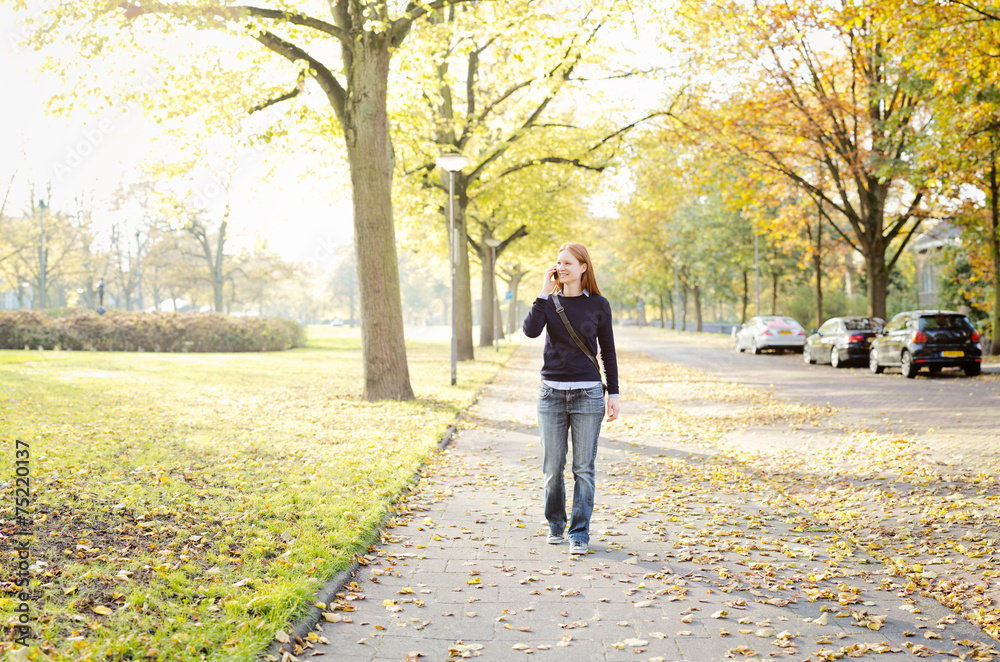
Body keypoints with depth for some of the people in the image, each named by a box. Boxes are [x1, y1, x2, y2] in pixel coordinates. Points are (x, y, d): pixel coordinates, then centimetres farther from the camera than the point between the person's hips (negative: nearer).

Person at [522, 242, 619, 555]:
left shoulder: (598, 305, 3)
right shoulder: (549, 301, 5)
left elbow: (607, 352, 8)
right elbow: (531, 330, -14)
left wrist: (613, 394, 4)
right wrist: (545, 292, -12)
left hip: (587, 393, -1)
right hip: (551, 392, 2)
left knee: (583, 468, 0)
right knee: (552, 468, 6)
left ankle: (579, 533, 8)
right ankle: (556, 526, 24)